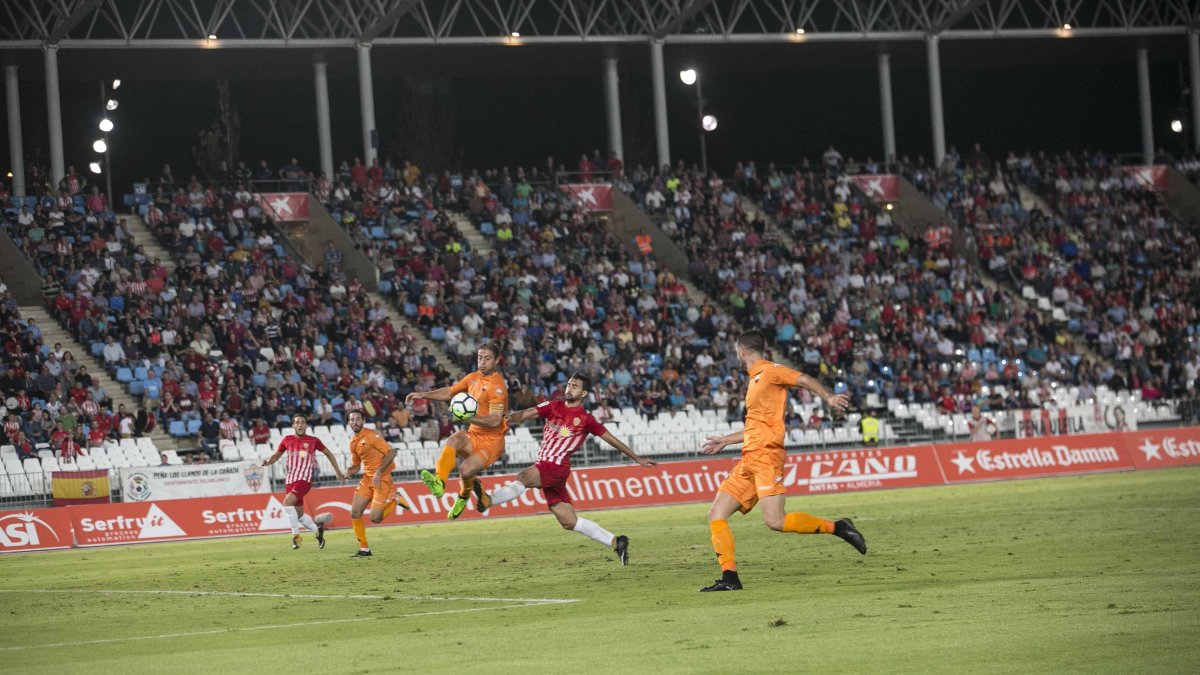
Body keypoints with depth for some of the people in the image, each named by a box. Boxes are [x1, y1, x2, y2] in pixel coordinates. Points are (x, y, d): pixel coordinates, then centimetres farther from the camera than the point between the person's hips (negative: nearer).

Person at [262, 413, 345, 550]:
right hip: (290, 480, 5)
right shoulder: (287, 440, 7)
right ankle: (318, 530, 34)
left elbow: (328, 454, 13)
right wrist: (268, 461, -3)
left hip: (304, 480, -5)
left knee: (287, 503, -26)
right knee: (299, 515, 8)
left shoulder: (313, 441, 0)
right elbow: (277, 455, 19)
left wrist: (338, 472, 14)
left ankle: (296, 535, -14)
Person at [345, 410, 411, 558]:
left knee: (375, 518, -12)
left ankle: (395, 499, 13)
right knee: (355, 513, -2)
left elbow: (391, 452, -18)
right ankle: (364, 549, 9)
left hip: (381, 479, -7)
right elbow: (356, 466, 19)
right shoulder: (353, 443, 10)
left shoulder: (371, 436, -14)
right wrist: (350, 470, -4)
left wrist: (379, 472, -22)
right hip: (367, 478, 7)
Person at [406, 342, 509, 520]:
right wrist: (424, 395, 8)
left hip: (492, 441, -6)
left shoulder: (497, 386, -15)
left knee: (466, 470, -26)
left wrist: (469, 418, -32)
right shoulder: (473, 378, 8)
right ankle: (439, 482, -48)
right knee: (453, 440, -29)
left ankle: (465, 494, 12)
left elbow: (495, 421, -22)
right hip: (474, 435, 6)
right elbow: (449, 392, 20)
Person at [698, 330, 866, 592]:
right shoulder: (755, 379, 24)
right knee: (716, 515, 0)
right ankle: (729, 578, -2)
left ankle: (837, 528, -8)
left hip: (766, 455, -9)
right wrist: (724, 440, 41)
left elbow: (804, 380, -13)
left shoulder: (769, 371, -2)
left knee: (774, 520, -21)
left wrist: (828, 397, -30)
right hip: (748, 460, 9)